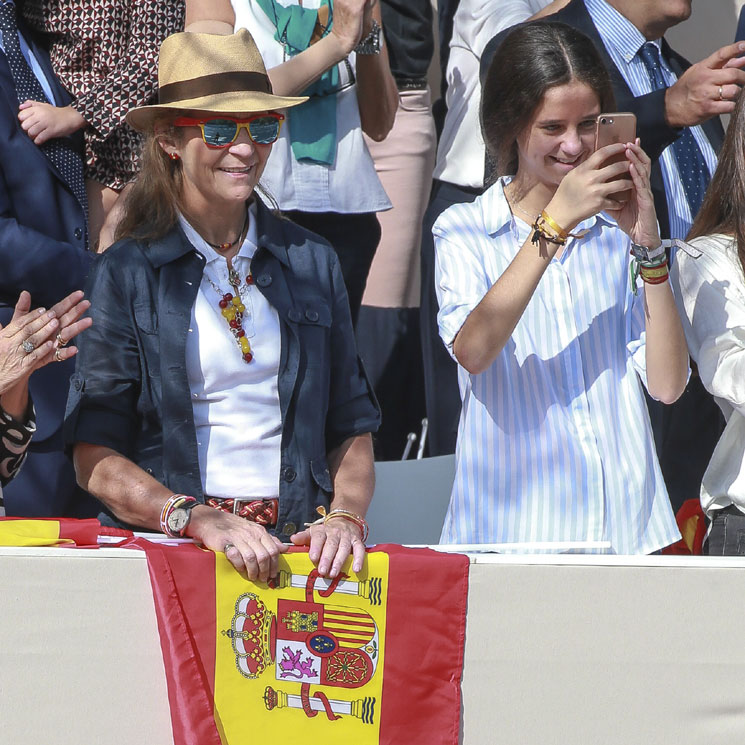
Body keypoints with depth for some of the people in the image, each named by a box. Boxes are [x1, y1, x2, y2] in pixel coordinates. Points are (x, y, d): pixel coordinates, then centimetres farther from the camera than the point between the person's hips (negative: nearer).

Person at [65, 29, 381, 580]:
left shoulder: (311, 262, 16)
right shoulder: (125, 274, 5)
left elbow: (353, 427, 17)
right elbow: (95, 457, -1)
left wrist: (345, 514, -3)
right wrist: (200, 519, -15)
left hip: (300, 545, 3)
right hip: (165, 548, -2)